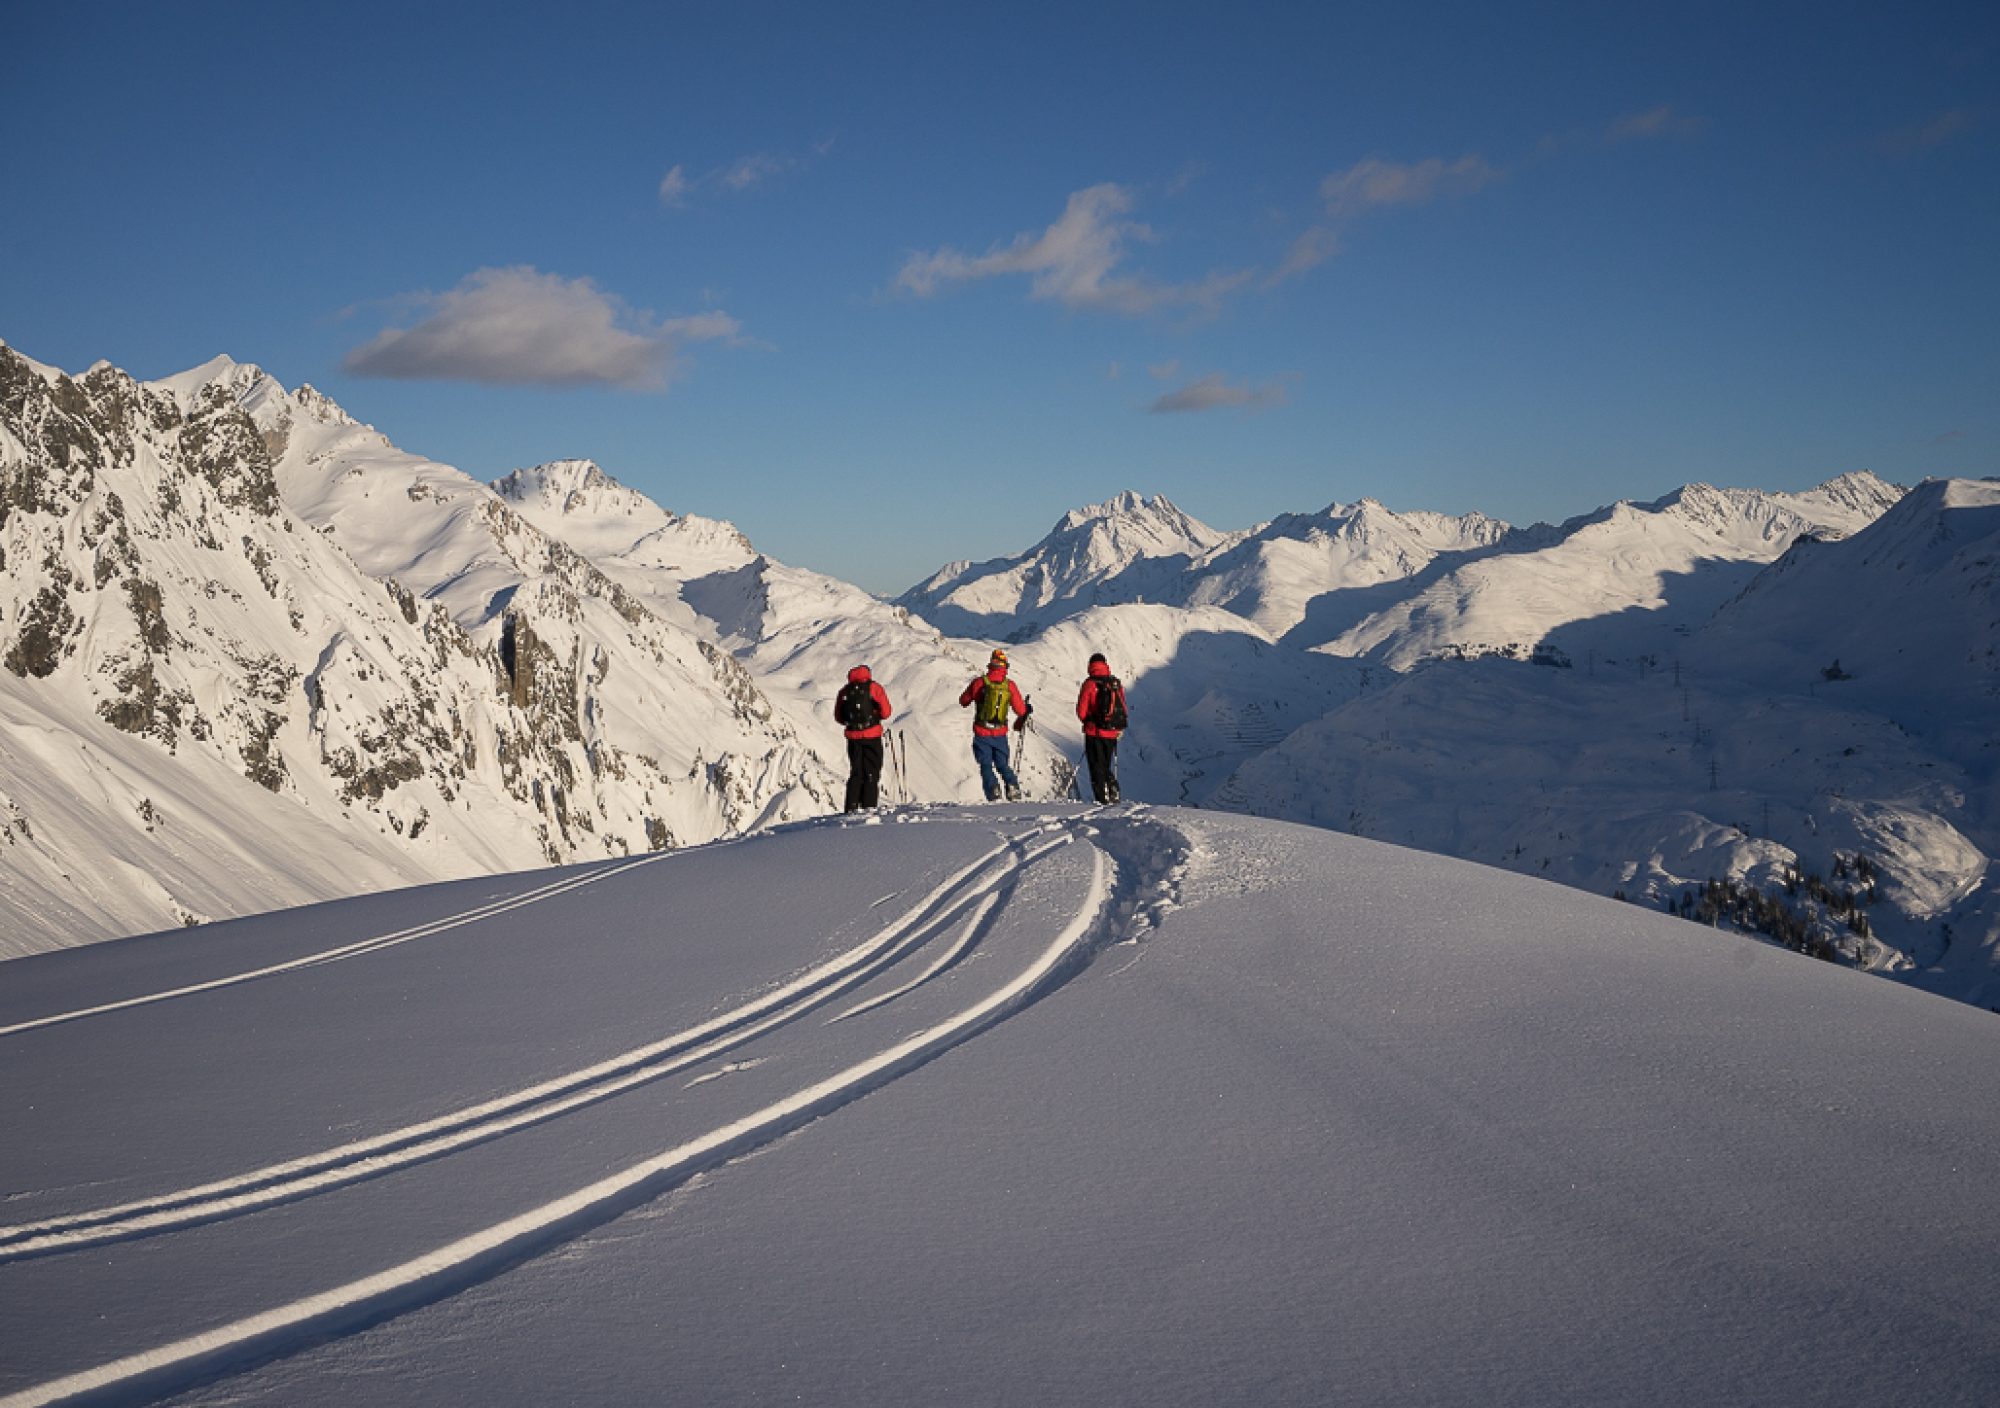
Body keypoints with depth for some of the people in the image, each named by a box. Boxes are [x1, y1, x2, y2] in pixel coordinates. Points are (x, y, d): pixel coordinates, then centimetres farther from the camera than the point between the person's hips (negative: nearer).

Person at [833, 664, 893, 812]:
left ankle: (852, 806, 3)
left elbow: (838, 717, 9)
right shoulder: (873, 687, -4)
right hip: (872, 735, -3)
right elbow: (886, 712, -8)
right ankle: (869, 804, -4)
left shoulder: (844, 691, 7)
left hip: (853, 736, 3)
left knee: (855, 772, 11)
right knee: (872, 771, 4)